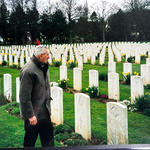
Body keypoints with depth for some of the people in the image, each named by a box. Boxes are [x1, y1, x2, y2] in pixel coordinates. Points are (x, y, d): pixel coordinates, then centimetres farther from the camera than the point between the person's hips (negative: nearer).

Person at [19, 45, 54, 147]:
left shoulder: (44, 67, 6)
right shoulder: (28, 71, -22)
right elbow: (24, 96, -23)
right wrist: (30, 115, -22)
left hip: (45, 112, 8)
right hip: (33, 114, -8)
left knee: (48, 139, 17)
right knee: (30, 141, 10)